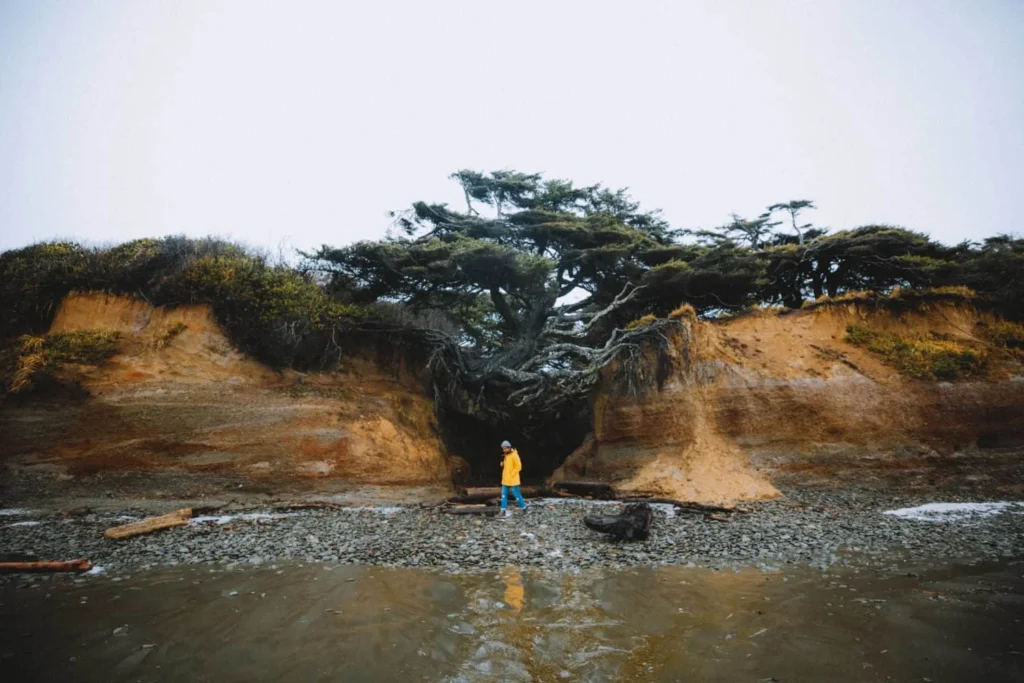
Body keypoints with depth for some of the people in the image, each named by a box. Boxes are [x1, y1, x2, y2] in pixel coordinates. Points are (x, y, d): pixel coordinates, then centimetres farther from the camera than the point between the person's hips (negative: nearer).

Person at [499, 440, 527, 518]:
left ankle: (523, 508, 18)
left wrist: (511, 475, -18)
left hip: (513, 480, -8)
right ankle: (504, 510, 8)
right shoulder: (506, 455, 11)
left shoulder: (514, 455, -15)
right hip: (505, 479, 8)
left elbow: (518, 467, -17)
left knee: (516, 494, 1)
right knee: (504, 494, 4)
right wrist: (503, 464, 2)